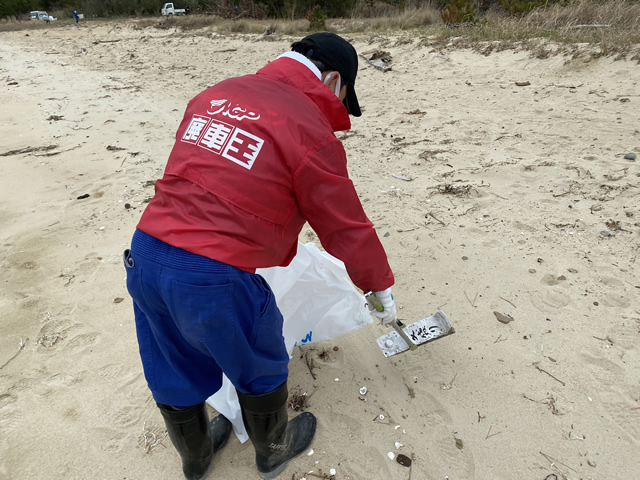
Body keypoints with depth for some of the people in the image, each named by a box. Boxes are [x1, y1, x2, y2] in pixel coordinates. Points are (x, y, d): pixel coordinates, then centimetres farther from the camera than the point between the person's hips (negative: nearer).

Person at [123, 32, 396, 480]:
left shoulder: (216, 94, 12)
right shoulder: (310, 132, -8)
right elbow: (346, 227, -2)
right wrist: (381, 286, 14)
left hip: (145, 254, 8)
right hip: (215, 279, -7)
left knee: (174, 371, 27)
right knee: (261, 371, 21)